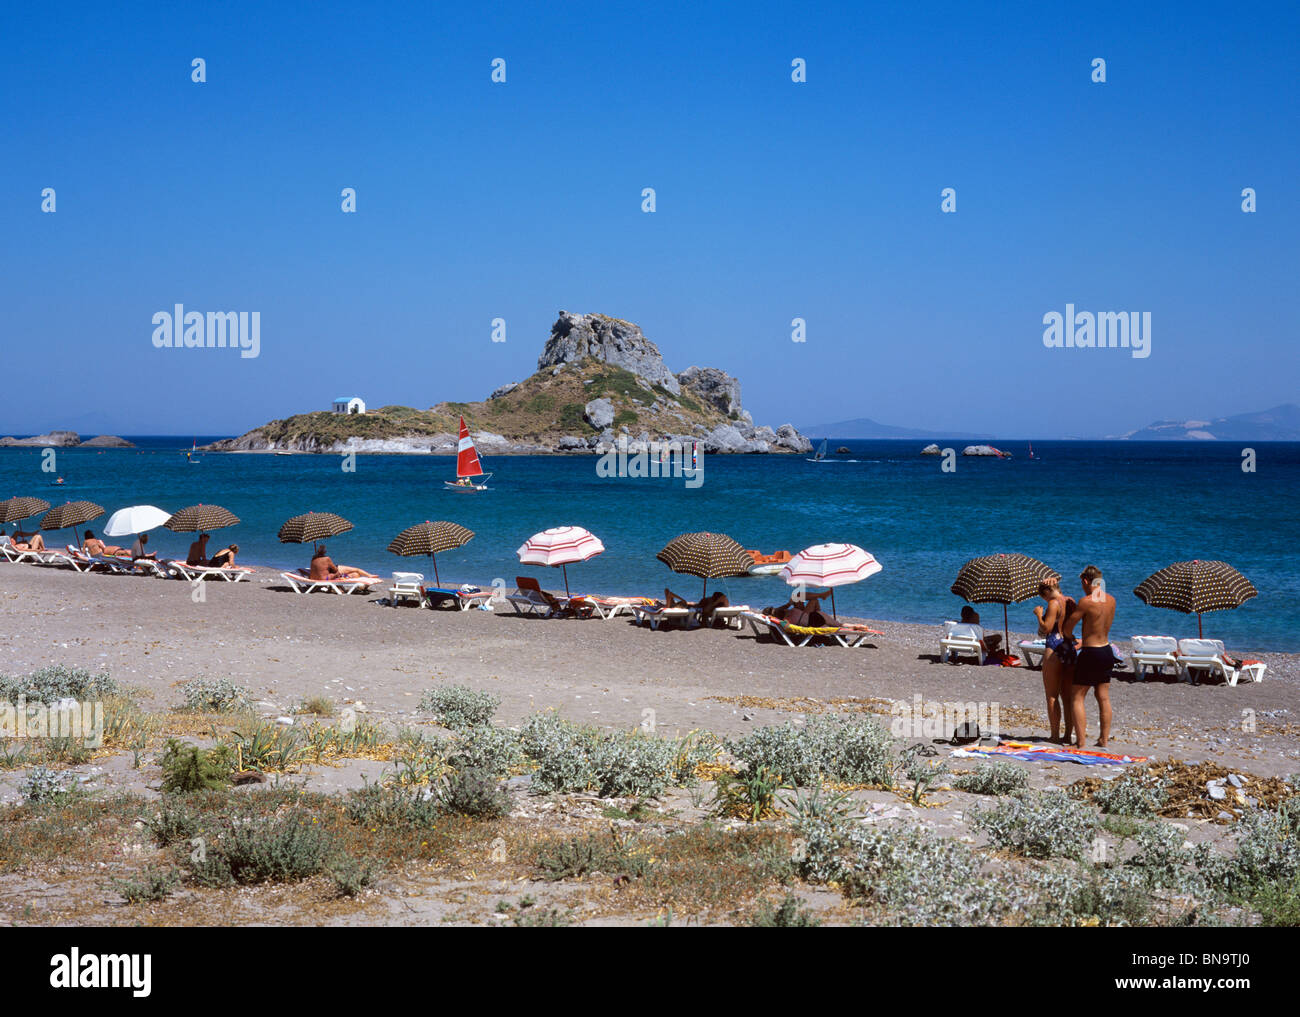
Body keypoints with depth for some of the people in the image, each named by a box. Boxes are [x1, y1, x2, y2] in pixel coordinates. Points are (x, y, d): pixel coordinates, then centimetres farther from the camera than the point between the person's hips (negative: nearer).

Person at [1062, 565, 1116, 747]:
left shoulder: (1086, 601, -18)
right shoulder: (1111, 600, 4)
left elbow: (1067, 627, -11)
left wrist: (1070, 637, 13)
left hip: (1091, 653, -7)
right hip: (1107, 651, 7)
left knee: (1077, 697, 1)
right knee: (1103, 698, 13)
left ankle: (1080, 742, -2)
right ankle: (1104, 740, 16)